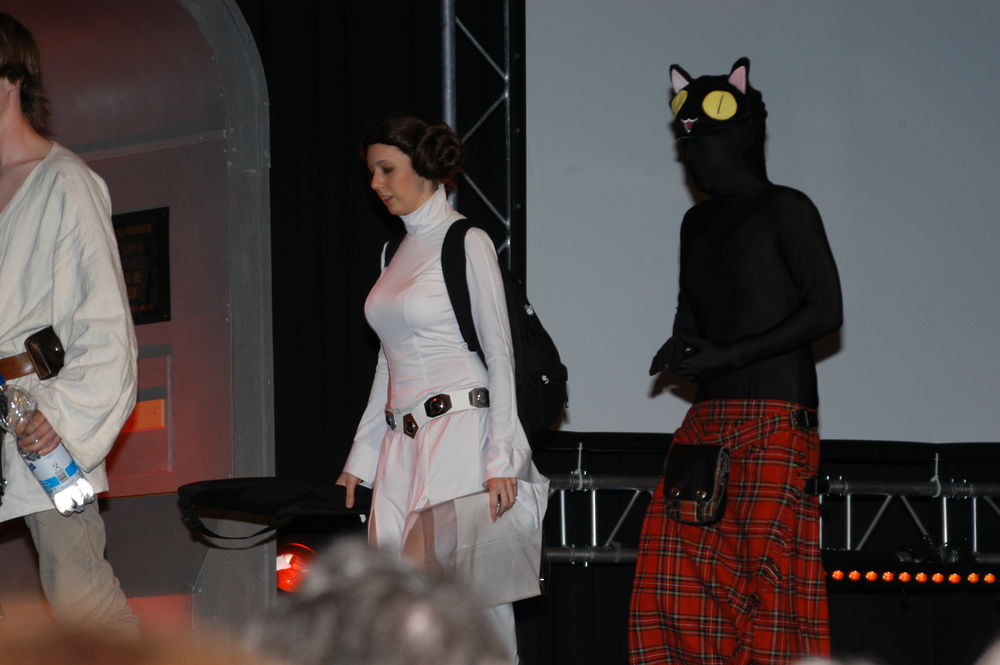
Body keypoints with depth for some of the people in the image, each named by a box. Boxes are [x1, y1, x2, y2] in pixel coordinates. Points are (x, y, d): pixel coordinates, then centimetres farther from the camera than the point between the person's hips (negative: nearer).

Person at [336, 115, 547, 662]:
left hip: (460, 437, -7)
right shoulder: (398, 253, 18)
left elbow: (500, 355, -8)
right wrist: (360, 460, 19)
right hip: (402, 447, 7)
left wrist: (502, 460, -15)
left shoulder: (467, 244, -4)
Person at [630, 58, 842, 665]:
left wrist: (728, 355, -13)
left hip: (776, 417, -7)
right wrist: (681, 349, 5)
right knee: (675, 562, -4)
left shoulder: (785, 211, -2)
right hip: (709, 418, 7)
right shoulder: (699, 222, 19)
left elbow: (825, 310, -9)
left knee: (764, 565, -12)